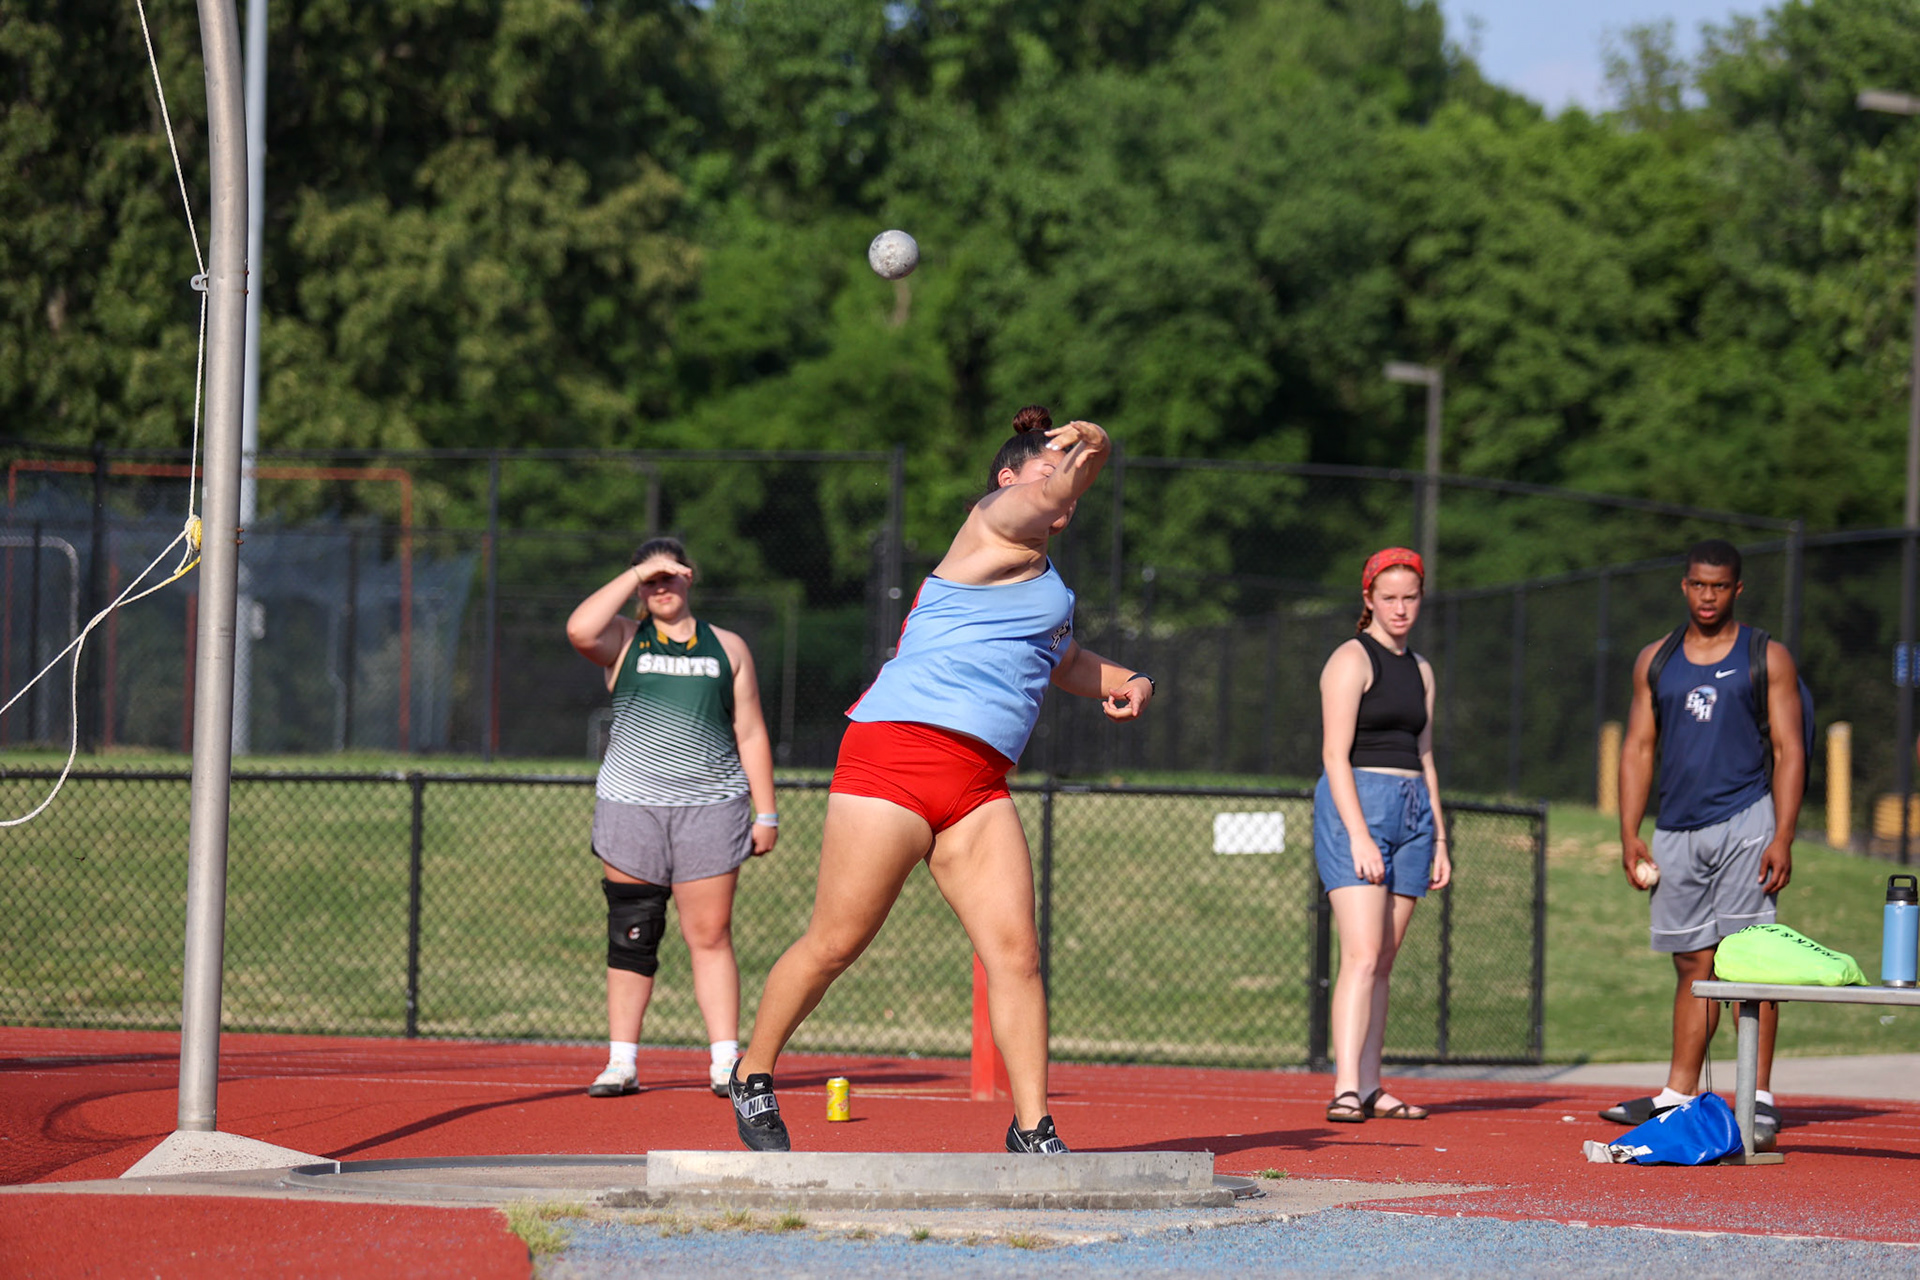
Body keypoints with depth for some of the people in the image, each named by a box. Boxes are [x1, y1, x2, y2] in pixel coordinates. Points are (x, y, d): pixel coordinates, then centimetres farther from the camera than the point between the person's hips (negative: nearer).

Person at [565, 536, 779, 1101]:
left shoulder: (728, 647, 13)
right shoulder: (624, 640, 10)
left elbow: (751, 734, 13)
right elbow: (580, 629, -14)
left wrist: (765, 812, 7)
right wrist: (637, 574, -9)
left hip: (711, 806, 0)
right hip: (630, 803, 0)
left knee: (710, 936, -4)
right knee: (630, 936, 0)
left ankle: (726, 1061, -5)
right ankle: (621, 1063, 4)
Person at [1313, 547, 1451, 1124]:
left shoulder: (1419, 669, 18)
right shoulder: (1352, 660, -5)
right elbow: (1335, 756, -12)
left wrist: (1439, 840, 18)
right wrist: (1359, 836, -20)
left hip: (1412, 814, 7)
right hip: (1356, 807, -7)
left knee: (1383, 962, 6)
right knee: (1362, 956, -17)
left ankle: (1370, 1087, 8)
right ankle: (1345, 1090, -23)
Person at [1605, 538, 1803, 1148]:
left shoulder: (1767, 658, 4)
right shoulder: (1656, 661, 15)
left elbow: (1789, 752, -1)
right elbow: (1638, 748, 15)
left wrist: (1783, 838, -11)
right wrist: (1629, 836, 6)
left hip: (1744, 822, -4)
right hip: (1677, 831, 4)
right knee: (1693, 965, 6)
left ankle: (1759, 1101, -10)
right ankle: (1678, 1095, 9)